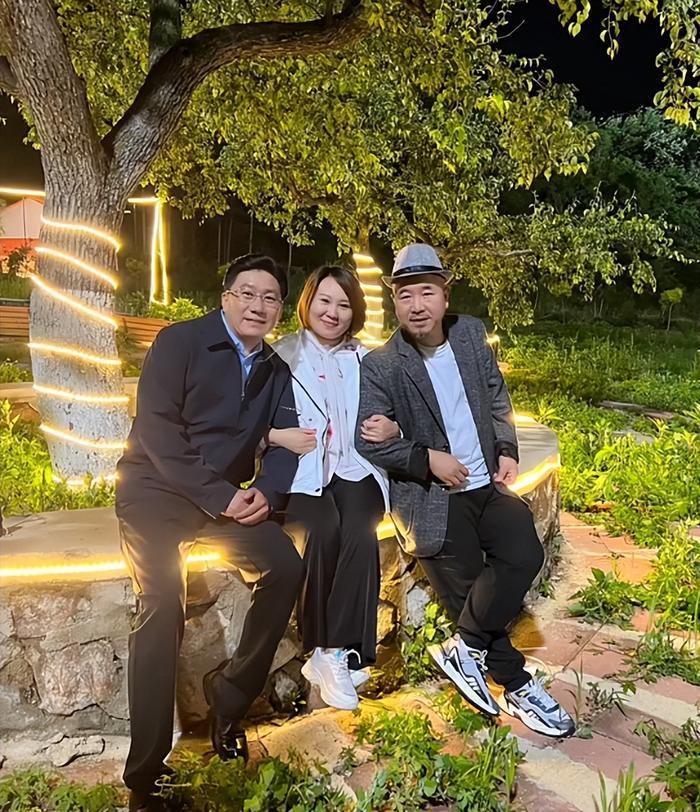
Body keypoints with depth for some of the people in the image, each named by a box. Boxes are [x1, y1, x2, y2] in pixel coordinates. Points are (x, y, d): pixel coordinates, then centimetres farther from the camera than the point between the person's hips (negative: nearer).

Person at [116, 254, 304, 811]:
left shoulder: (276, 369, 10)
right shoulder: (180, 342, -8)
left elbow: (286, 442, 6)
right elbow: (156, 429, -16)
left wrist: (266, 491, -16)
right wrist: (219, 496, -20)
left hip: (226, 497, 5)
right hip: (157, 489, -5)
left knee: (286, 566, -16)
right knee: (163, 604, -23)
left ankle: (231, 691, 5)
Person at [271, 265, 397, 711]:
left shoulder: (366, 361, 19)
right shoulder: (281, 356, 9)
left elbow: (388, 420, 19)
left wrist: (392, 429, -4)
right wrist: (279, 436, -16)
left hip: (354, 468, 2)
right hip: (301, 471, -2)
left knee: (360, 532, -30)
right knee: (325, 528, -32)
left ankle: (335, 653, -22)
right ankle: (331, 651, -18)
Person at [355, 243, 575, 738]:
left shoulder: (471, 334, 5)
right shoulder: (380, 366, -9)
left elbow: (497, 401, 15)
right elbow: (368, 440, -9)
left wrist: (508, 451, 1)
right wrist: (428, 459, -17)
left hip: (486, 485, 5)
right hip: (430, 495, -4)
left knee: (525, 556, -17)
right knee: (471, 593, -6)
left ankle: (464, 648, 3)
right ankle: (516, 686, 18)